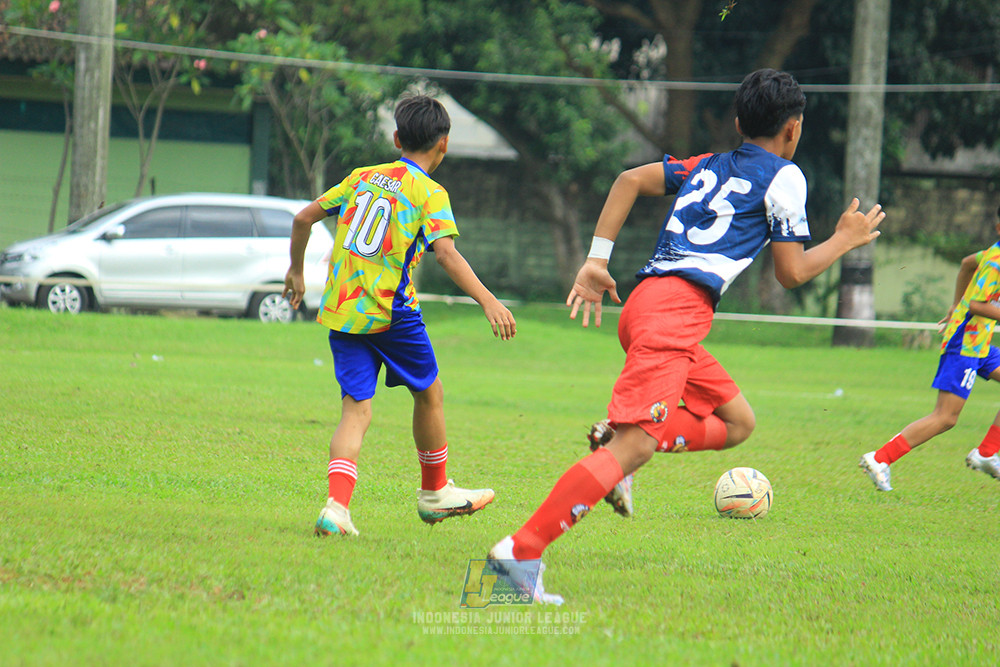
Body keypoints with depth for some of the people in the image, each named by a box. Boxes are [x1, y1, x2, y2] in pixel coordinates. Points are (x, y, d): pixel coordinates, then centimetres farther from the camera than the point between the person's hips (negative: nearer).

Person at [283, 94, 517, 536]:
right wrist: (488, 302, -25)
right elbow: (445, 252, -20)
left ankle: (337, 505, -18)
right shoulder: (430, 194, -4)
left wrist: (296, 271, 28)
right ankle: (435, 493, 31)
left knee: (356, 409, 2)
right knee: (429, 393, 18)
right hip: (390, 310, -5)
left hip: (341, 309, 5)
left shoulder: (362, 178, 12)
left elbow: (303, 219, 13)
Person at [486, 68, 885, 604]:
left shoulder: (705, 166, 26)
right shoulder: (784, 177, 7)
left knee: (737, 422, 19)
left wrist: (597, 260, 13)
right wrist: (846, 240, 23)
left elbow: (630, 179, 16)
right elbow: (791, 273, 6)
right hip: (678, 307, -9)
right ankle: (521, 550, -28)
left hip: (648, 301, 9)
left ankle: (615, 443, -1)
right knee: (633, 447, -18)